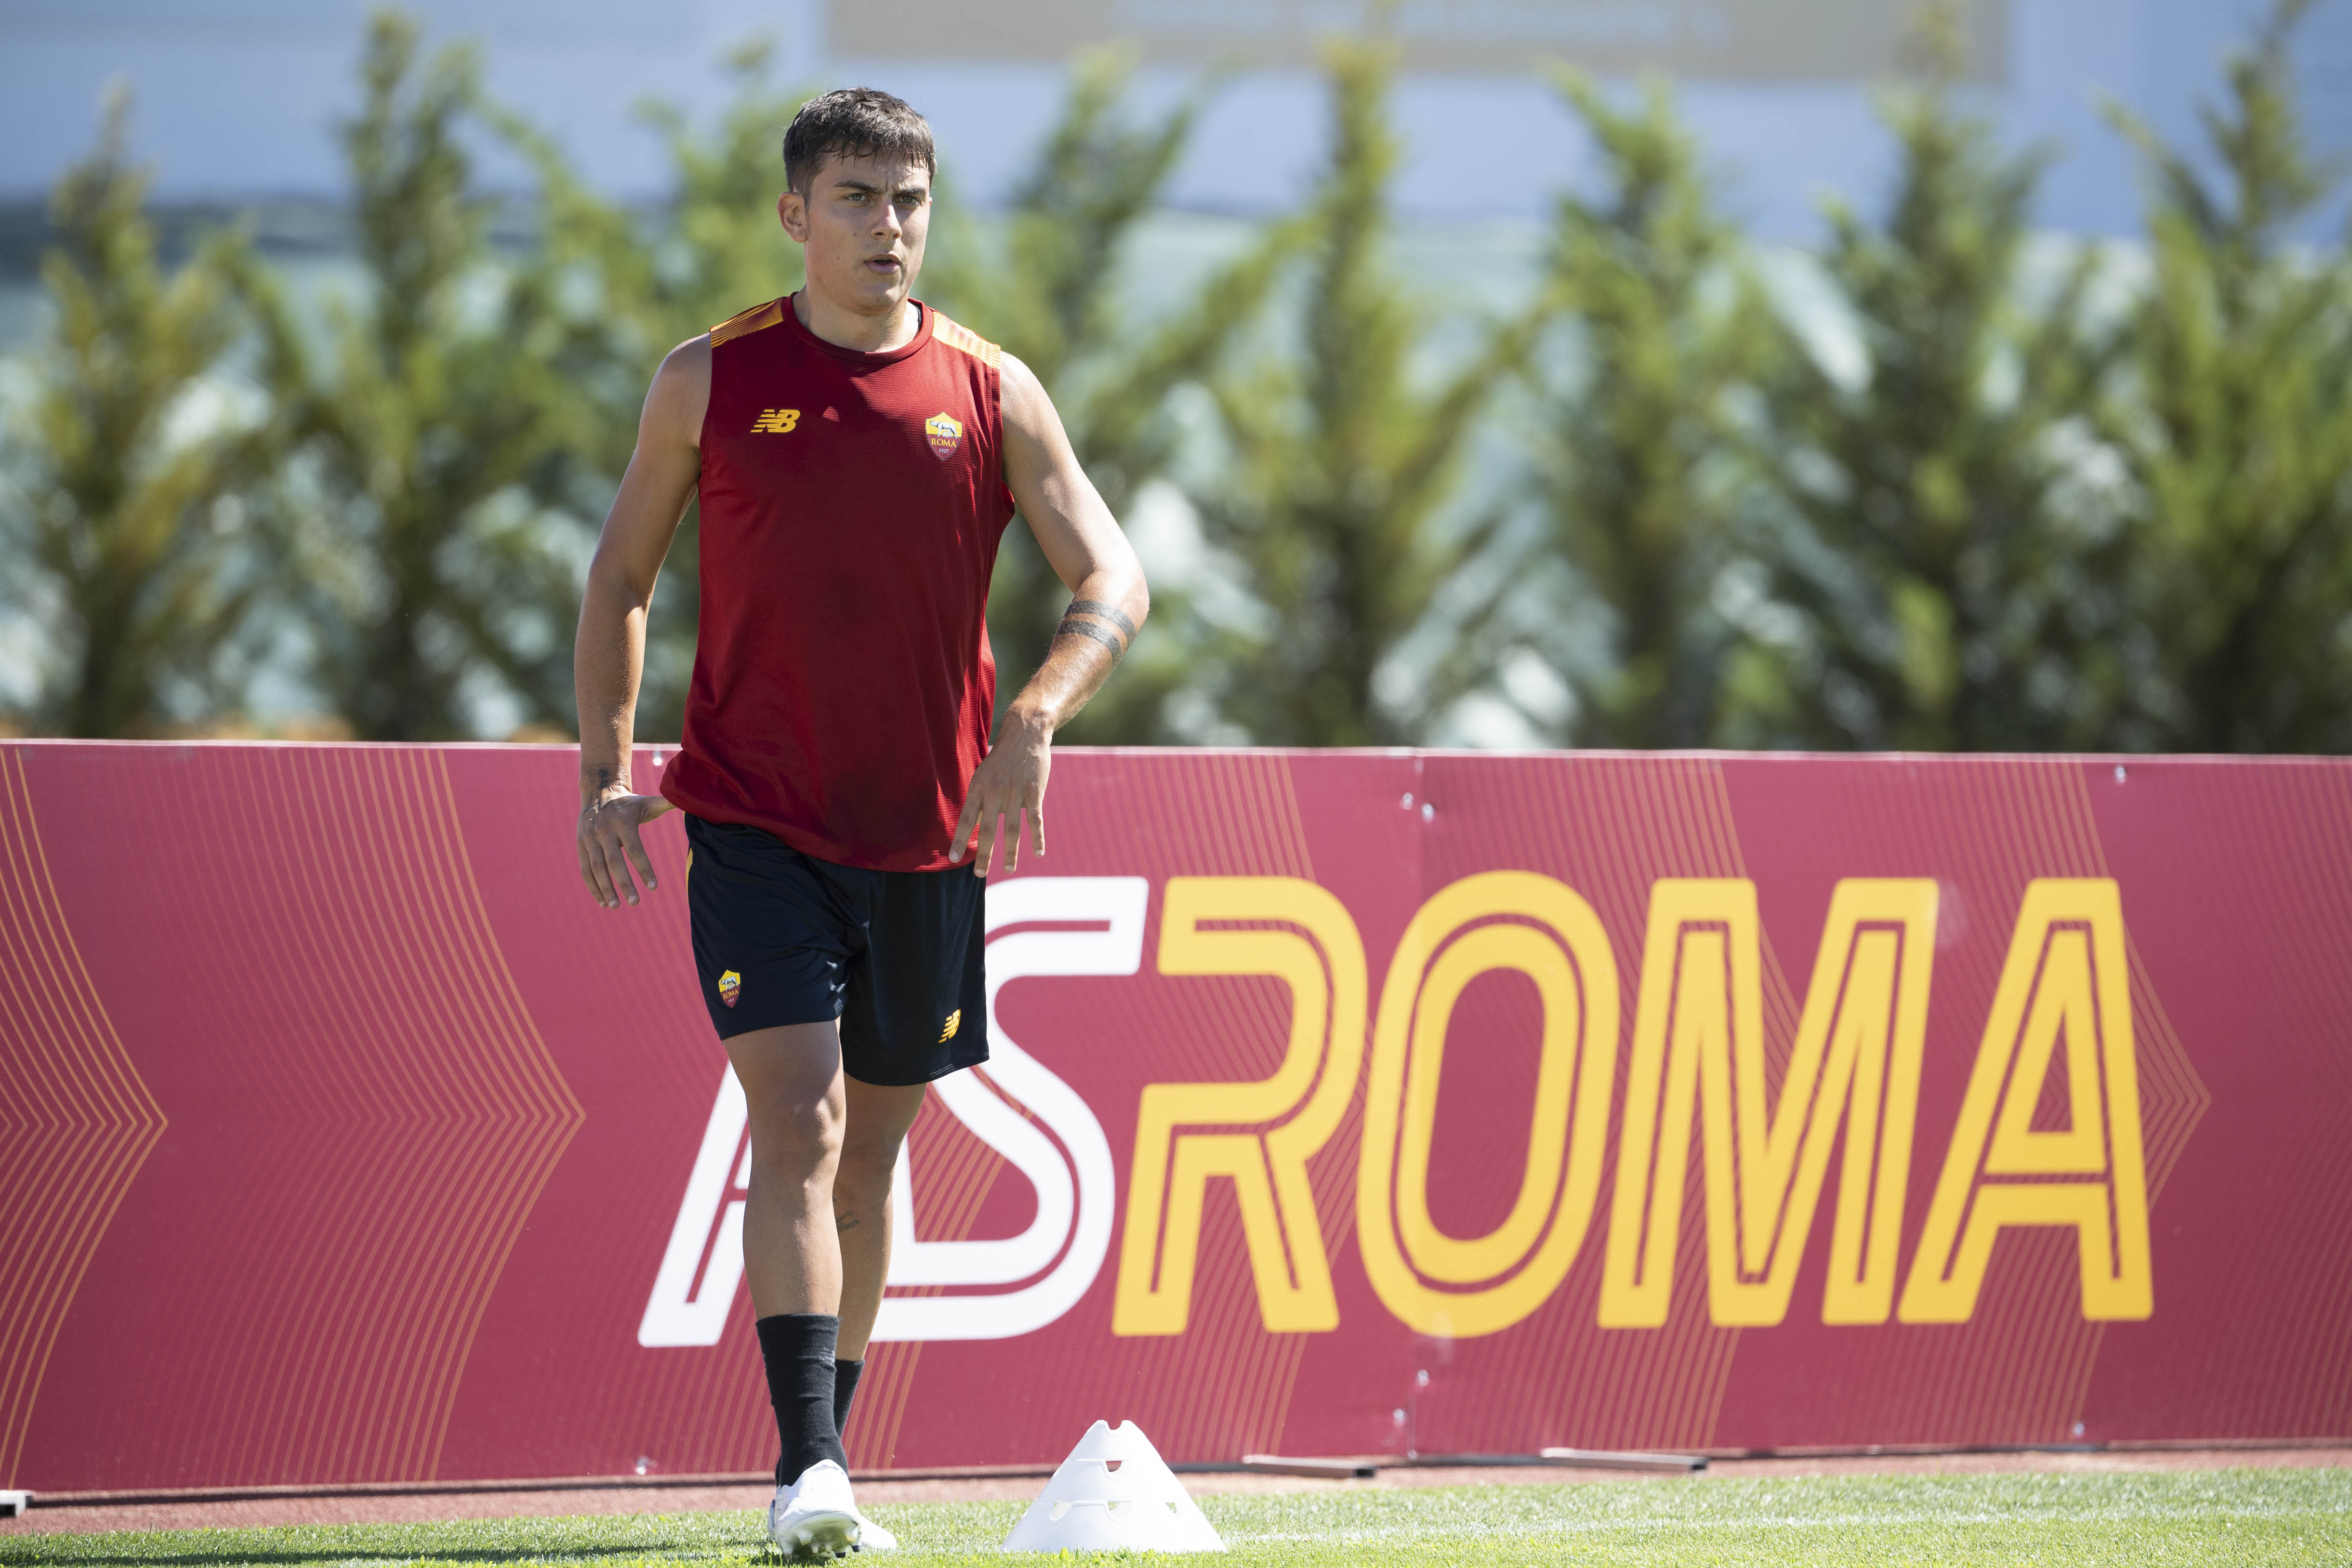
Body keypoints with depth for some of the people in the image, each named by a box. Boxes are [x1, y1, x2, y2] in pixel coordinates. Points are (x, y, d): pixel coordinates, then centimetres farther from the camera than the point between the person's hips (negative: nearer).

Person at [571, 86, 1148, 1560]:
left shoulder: (992, 392, 2)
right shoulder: (711, 382, 1)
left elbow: (1116, 581, -2)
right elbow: (622, 577, 10)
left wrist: (1033, 722, -20)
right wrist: (607, 769, -1)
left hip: (927, 833, 2)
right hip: (754, 818, -2)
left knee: (872, 1146, 12)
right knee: (798, 1120, -17)